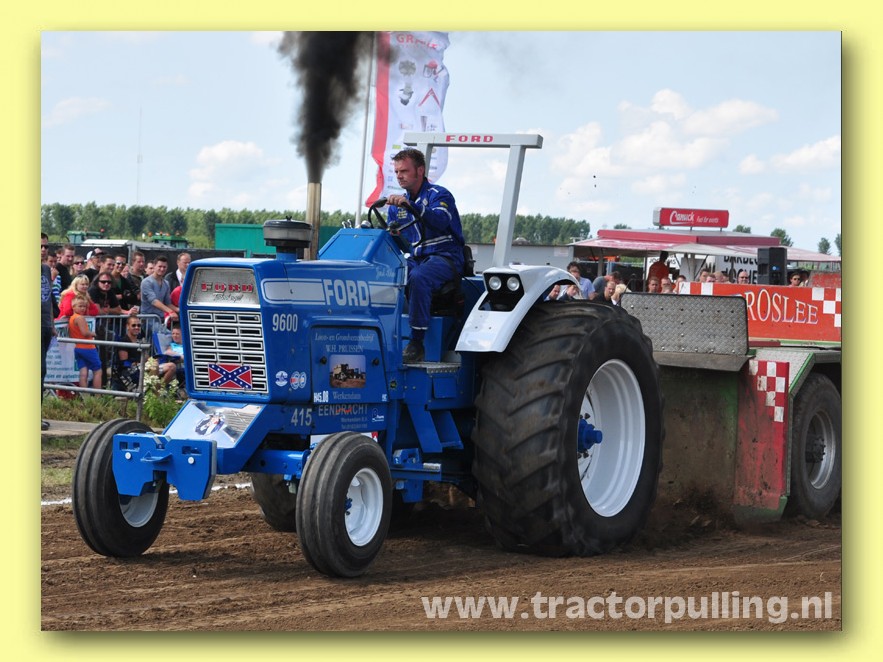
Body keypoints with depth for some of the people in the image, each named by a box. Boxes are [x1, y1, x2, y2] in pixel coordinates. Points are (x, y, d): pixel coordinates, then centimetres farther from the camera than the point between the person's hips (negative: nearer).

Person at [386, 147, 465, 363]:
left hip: (445, 258, -6)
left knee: (418, 277, -38)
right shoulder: (397, 204, 17)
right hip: (415, 259, 6)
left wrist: (410, 205, -39)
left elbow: (440, 220, -27)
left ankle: (416, 344, -36)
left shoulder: (439, 195, -5)